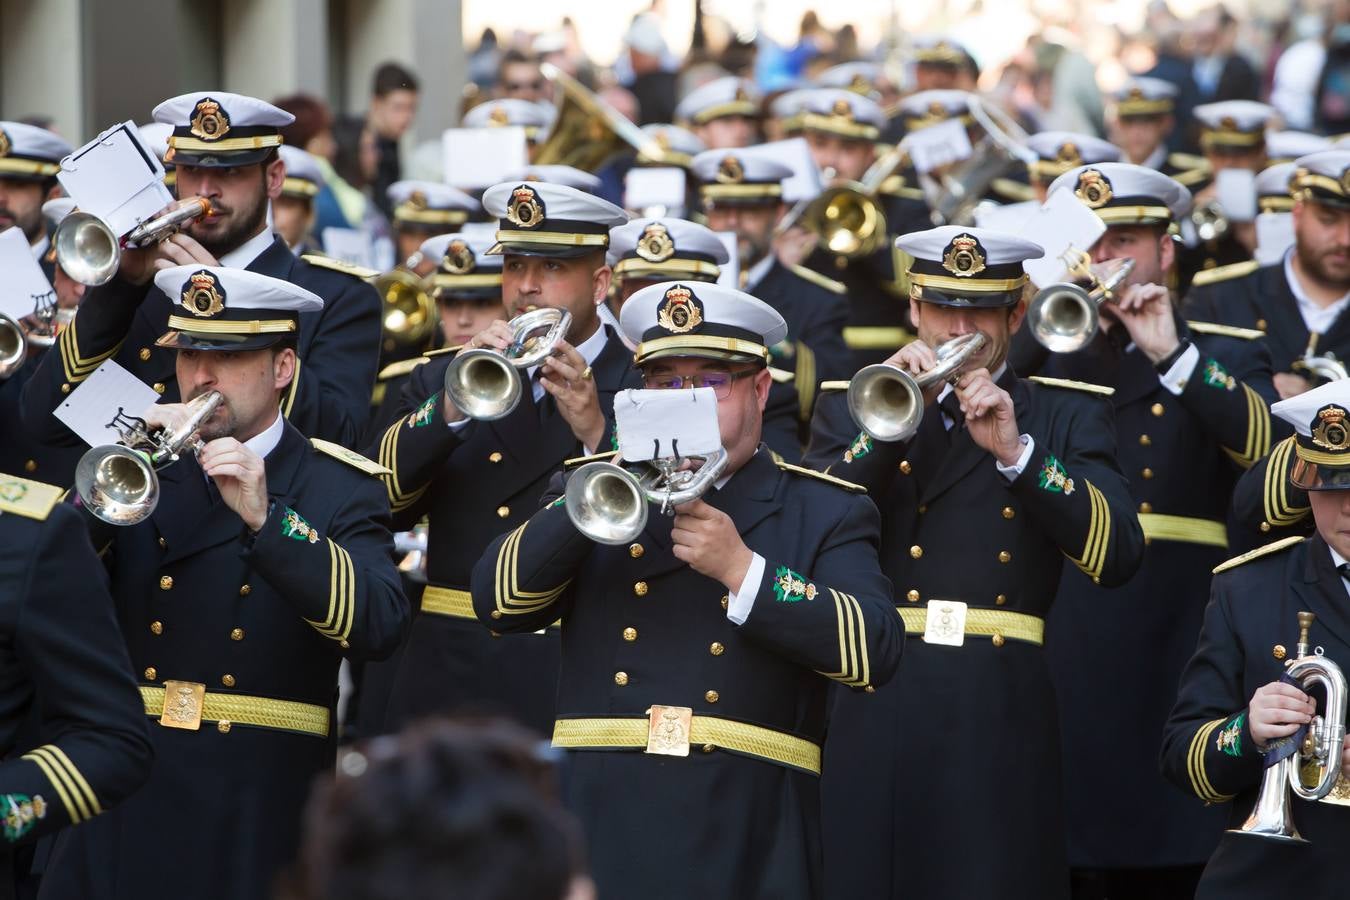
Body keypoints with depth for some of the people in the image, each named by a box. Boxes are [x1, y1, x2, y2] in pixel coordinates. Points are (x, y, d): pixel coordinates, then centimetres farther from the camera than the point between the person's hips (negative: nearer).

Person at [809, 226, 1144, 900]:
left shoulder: (1068, 415, 9)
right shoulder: (850, 403, 13)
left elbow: (1117, 555, -6)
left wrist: (1016, 451, -16)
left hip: (1000, 724, -1)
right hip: (874, 714, 1)